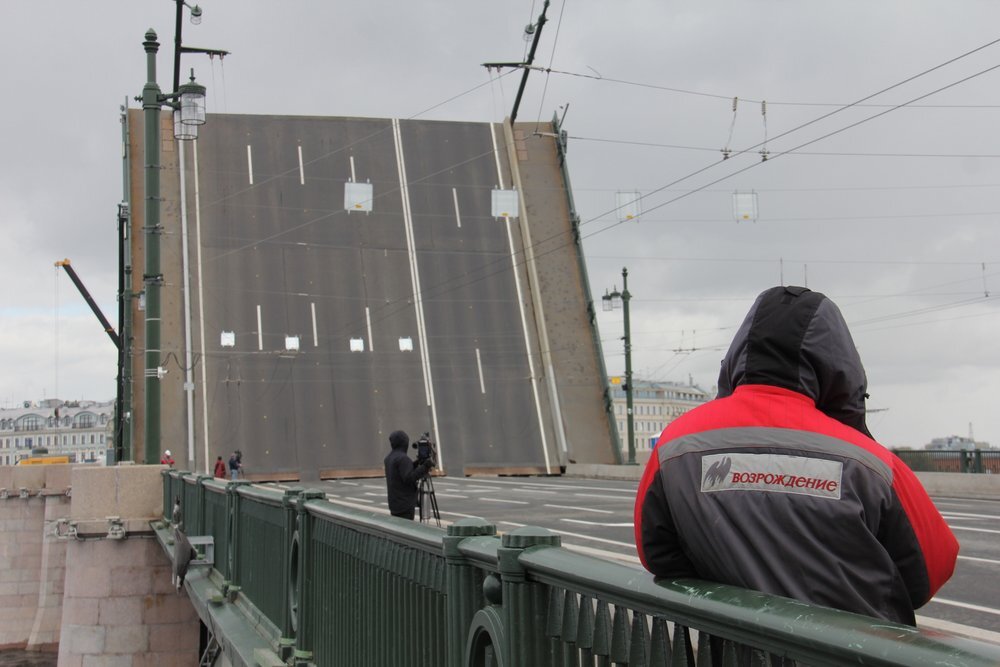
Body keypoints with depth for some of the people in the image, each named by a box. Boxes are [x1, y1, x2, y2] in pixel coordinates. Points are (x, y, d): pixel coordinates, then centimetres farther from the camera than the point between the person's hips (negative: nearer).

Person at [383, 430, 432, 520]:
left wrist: (416, 464, 11)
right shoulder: (402, 458, -17)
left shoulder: (389, 458, 13)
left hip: (394, 502, 9)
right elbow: (409, 478, -23)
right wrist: (424, 467, -24)